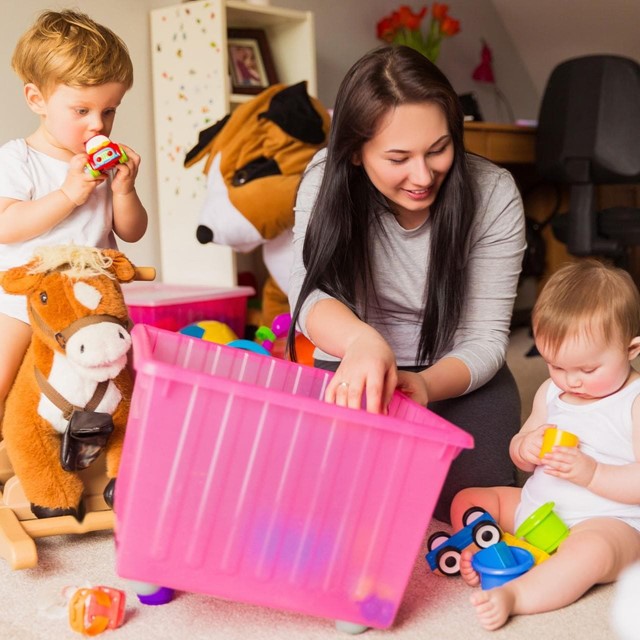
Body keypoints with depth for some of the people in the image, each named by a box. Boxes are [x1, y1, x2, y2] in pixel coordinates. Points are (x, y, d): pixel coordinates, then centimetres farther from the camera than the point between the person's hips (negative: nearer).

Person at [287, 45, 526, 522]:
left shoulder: (494, 195, -17)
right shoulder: (327, 179, -15)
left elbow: (484, 338, -16)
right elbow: (310, 292, -23)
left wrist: (425, 385, -38)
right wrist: (362, 340, -47)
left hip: (459, 378, 0)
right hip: (351, 373, 1)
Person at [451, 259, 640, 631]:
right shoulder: (551, 392, 7)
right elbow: (521, 459, 15)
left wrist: (591, 473, -30)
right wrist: (525, 447, -9)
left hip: (608, 521, -8)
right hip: (536, 506, 8)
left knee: (591, 551, -40)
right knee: (468, 500, 4)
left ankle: (513, 594, -44)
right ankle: (477, 553, -19)